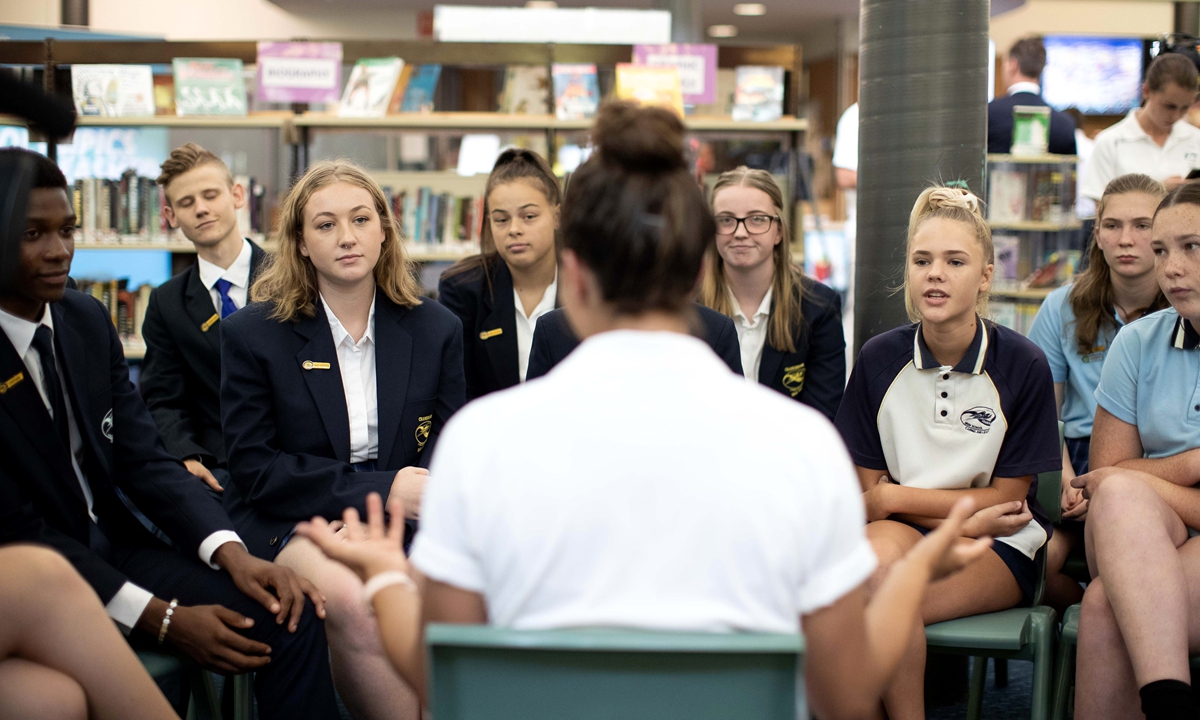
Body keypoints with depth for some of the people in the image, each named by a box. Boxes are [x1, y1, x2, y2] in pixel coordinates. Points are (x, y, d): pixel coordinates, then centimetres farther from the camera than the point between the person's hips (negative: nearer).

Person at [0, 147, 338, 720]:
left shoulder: (88, 320, 3)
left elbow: (144, 462, 3)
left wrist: (233, 555, -14)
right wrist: (161, 619, -22)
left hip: (116, 549, 6)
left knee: (291, 614, -13)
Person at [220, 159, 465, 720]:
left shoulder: (435, 329, 11)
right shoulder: (253, 334, 3)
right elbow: (255, 469, -3)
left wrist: (424, 496, -14)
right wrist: (380, 489, -13)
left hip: (403, 524, 2)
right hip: (291, 522, -2)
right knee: (353, 603, -35)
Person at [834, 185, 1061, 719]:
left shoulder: (1023, 365, -7)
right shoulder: (878, 359, -1)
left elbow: (1006, 497, -3)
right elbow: (869, 490, 0)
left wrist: (897, 498, -8)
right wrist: (967, 514, -12)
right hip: (902, 534, 2)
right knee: (882, 549, -35)